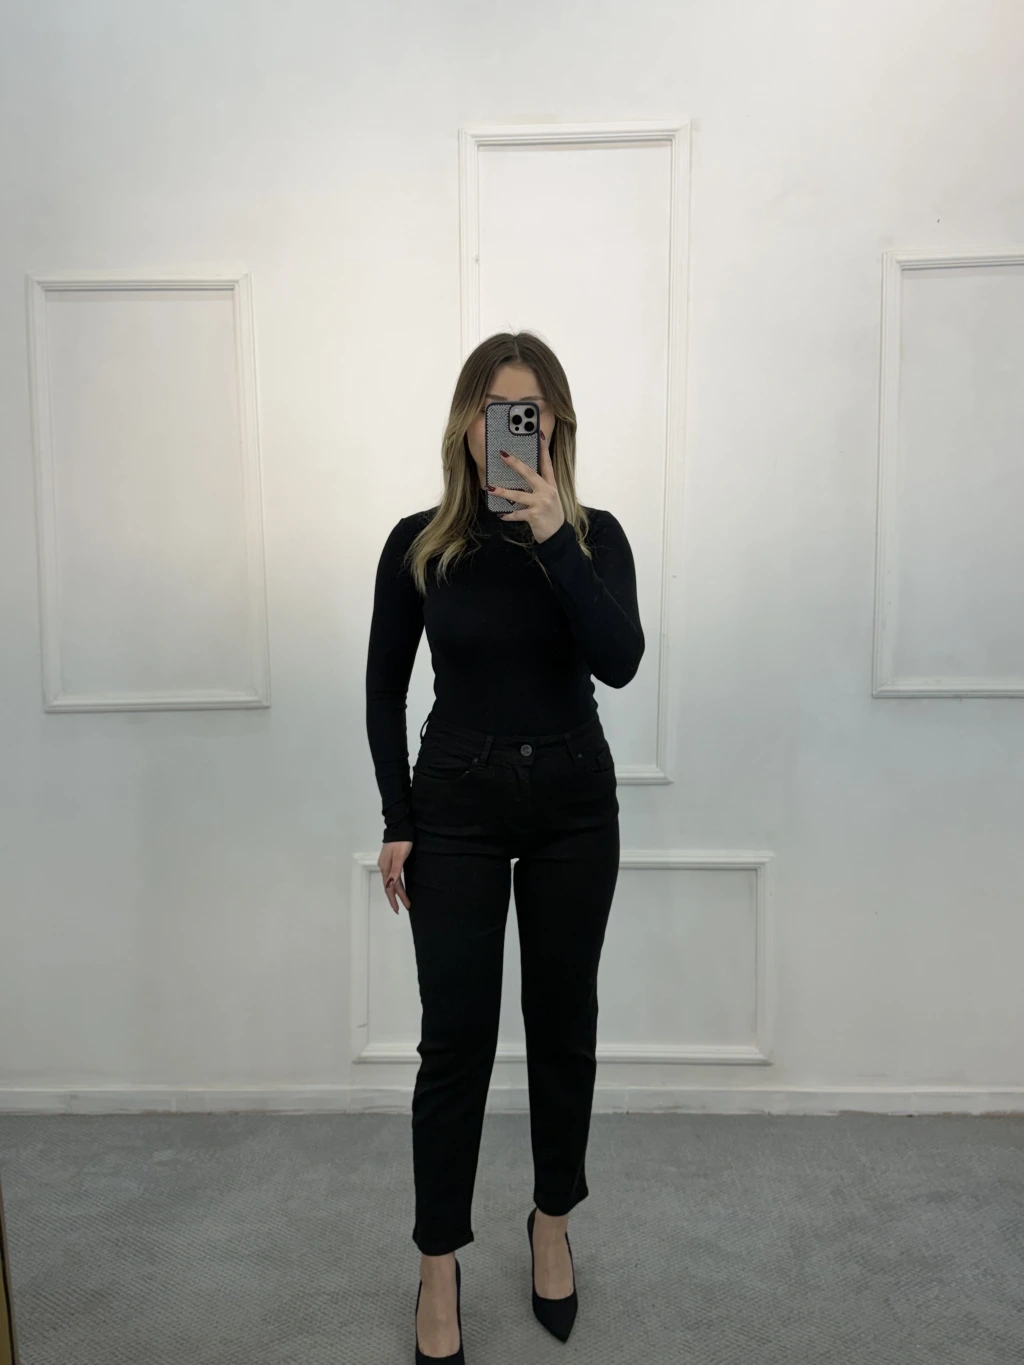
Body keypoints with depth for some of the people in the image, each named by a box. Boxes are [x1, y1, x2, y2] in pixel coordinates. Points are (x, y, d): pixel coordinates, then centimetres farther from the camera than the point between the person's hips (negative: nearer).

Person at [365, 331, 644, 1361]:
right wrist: (398, 821, -1)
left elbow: (619, 662, -19)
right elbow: (384, 689, 2)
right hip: (458, 804, -1)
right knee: (455, 1037, 4)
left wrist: (552, 537, -24)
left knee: (562, 1022, 14)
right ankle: (439, 1263, 25)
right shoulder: (419, 543, -3)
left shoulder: (594, 536, -2)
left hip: (574, 801, 1)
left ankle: (552, 1223, 37)